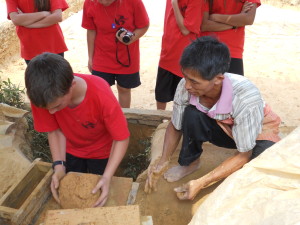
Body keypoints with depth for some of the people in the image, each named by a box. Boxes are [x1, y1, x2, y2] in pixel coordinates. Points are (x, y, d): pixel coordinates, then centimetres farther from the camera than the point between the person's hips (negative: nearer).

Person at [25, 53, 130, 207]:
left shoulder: (101, 96, -40)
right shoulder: (42, 97, -30)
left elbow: (121, 139, -30)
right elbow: (55, 130, -15)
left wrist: (107, 177, -37)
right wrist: (59, 165, -25)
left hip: (101, 151, -2)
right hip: (71, 150, 3)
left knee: (98, 199, 16)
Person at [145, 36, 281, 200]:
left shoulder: (246, 98, -39)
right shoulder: (186, 86, -28)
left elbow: (244, 155, -27)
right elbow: (175, 127, -9)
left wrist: (201, 183, -30)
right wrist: (163, 161, -22)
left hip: (258, 134, -2)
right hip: (222, 129, 3)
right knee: (192, 114, -28)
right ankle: (189, 162, 0)